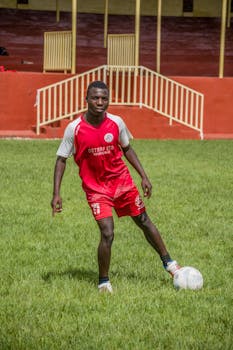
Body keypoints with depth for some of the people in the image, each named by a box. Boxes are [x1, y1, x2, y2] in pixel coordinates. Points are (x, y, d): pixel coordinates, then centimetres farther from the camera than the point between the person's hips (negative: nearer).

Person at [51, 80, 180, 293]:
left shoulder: (116, 123, -8)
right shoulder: (74, 128, -15)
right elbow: (61, 159, -6)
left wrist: (144, 176, 5)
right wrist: (56, 194, -12)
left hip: (122, 181, 3)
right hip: (95, 188, -3)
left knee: (144, 221, 12)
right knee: (107, 233, -16)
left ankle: (169, 263, 31)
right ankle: (103, 282, 3)